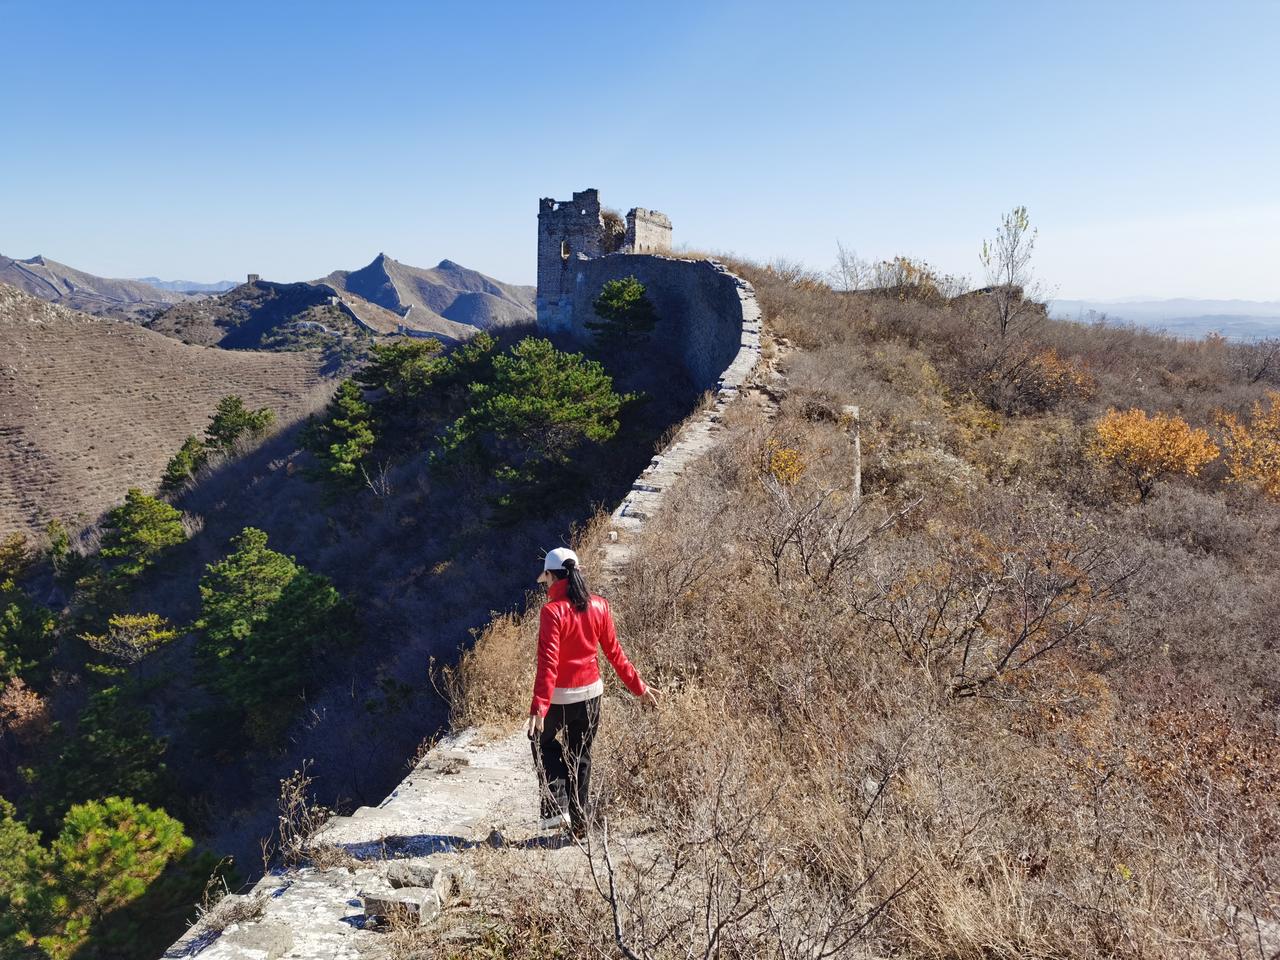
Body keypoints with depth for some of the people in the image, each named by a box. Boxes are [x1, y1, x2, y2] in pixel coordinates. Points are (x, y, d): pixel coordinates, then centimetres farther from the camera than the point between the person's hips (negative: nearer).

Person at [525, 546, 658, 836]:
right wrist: (639, 687, 13)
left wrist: (538, 708, -25)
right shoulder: (598, 606, -2)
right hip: (591, 692, 5)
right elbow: (614, 652, 3)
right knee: (580, 756, 19)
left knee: (542, 740, 22)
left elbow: (548, 663, -24)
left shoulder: (553, 610, -18)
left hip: (559, 696, -5)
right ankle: (579, 823, 25)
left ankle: (556, 808, 10)